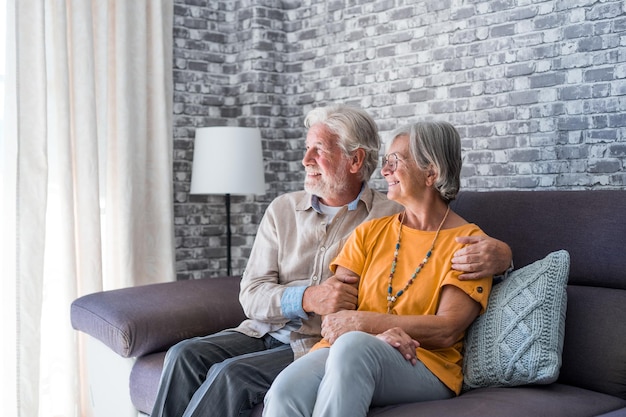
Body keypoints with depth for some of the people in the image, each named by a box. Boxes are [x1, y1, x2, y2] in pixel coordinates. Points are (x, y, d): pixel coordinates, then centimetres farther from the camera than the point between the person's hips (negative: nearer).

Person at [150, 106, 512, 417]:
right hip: (265, 332, 5)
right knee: (185, 356, -18)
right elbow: (252, 295, 3)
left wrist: (497, 253, -26)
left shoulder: (393, 218, -1)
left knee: (232, 375, -25)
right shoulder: (283, 210, 10)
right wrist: (306, 299, -17)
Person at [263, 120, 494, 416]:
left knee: (352, 345, -37)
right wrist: (378, 333, -16)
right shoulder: (370, 232, 16)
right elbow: (333, 311, 5)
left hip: (426, 365, -2)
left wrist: (362, 323, -13)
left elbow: (446, 331, -9)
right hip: (345, 351, 3)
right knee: (285, 391, -32)